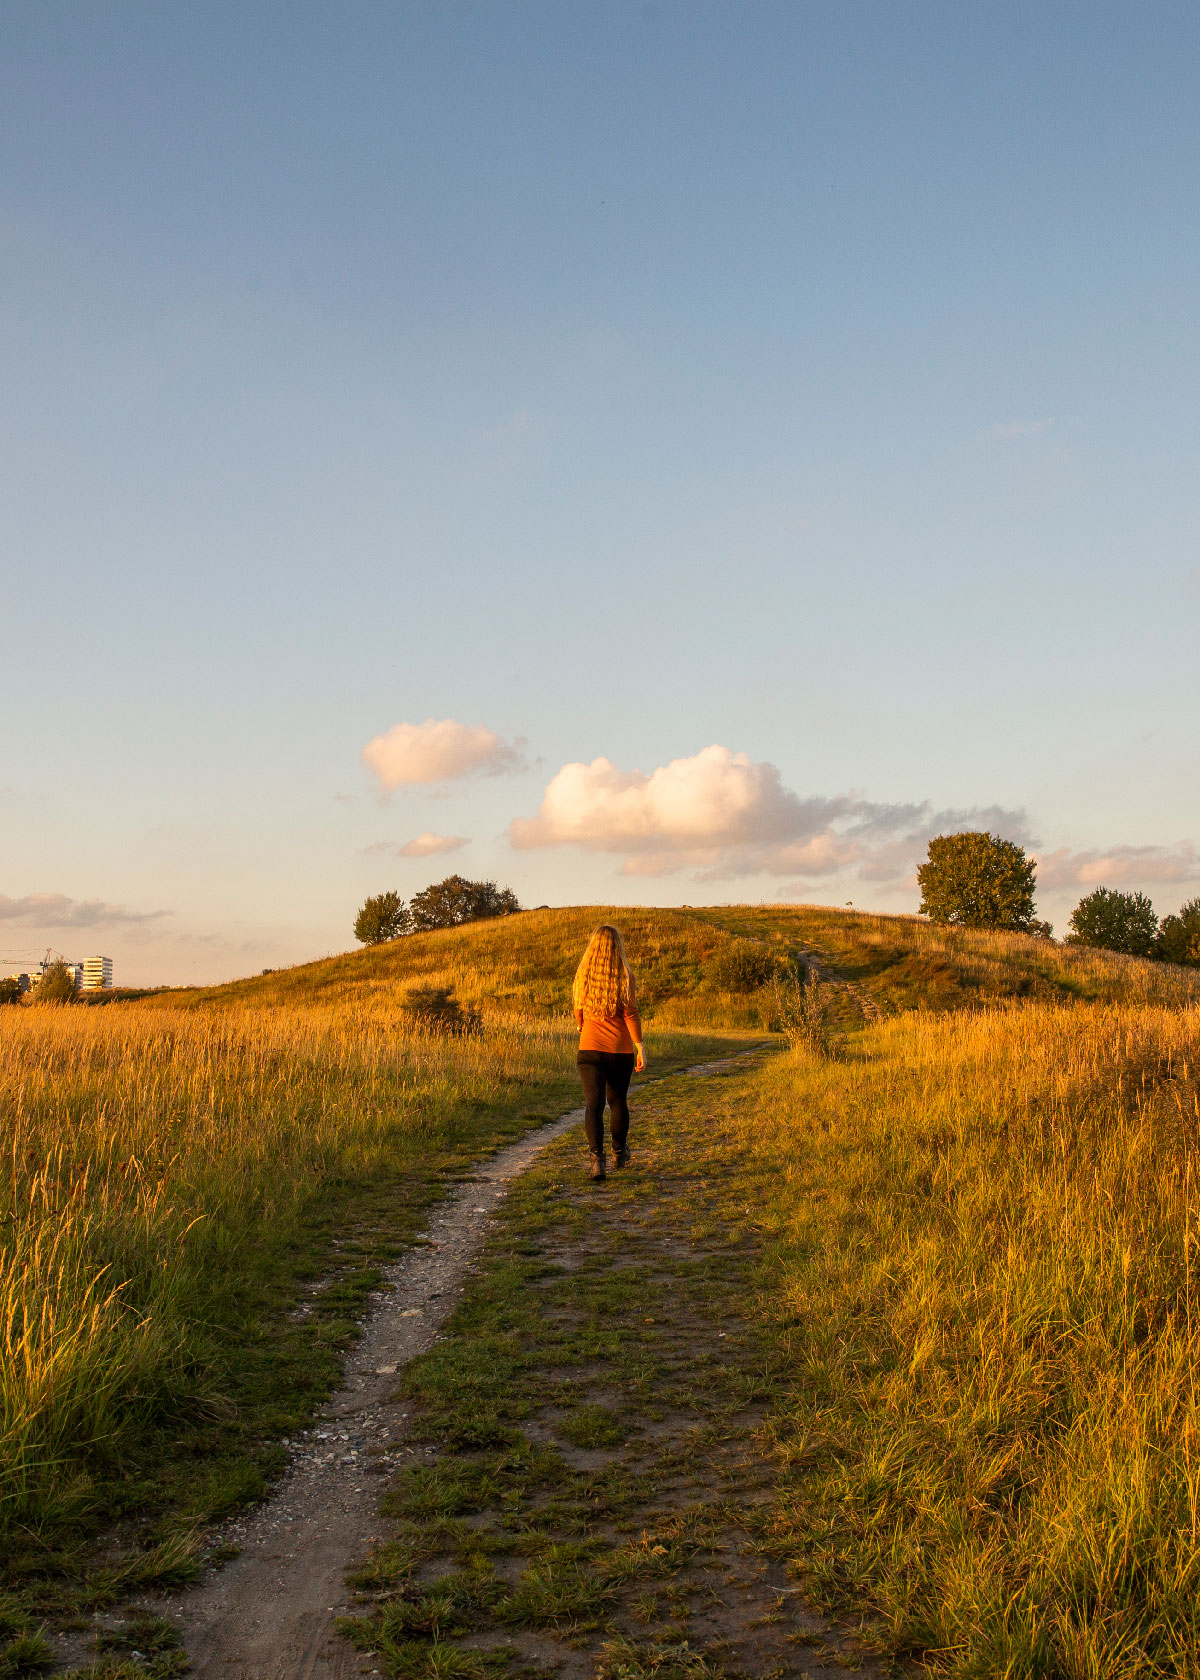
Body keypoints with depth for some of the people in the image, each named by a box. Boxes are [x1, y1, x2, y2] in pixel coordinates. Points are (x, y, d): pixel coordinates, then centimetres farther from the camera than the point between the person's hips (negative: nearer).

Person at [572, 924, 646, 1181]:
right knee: (618, 1101, 18)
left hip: (590, 1048, 0)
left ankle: (597, 1157, -20)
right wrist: (640, 1047, -7)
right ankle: (619, 1152, 35)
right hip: (620, 1050, 0)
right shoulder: (625, 977, -8)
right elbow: (631, 1014, -11)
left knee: (593, 1104, -4)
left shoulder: (583, 977, 0)